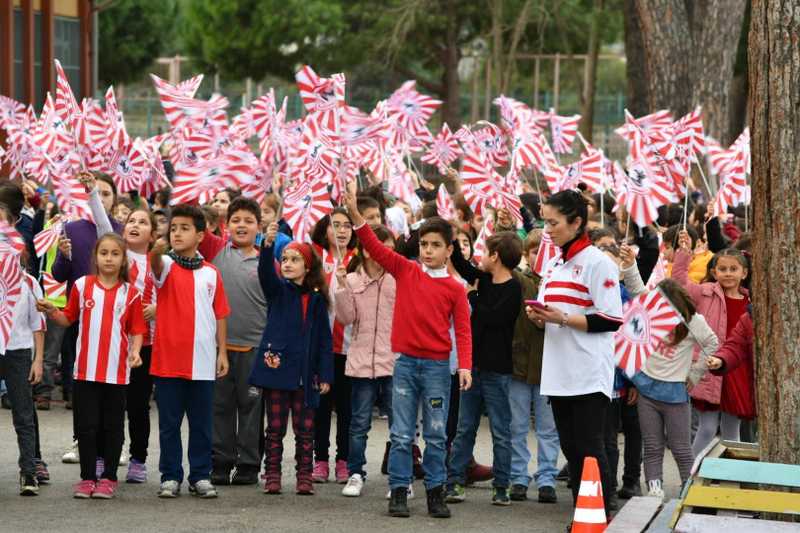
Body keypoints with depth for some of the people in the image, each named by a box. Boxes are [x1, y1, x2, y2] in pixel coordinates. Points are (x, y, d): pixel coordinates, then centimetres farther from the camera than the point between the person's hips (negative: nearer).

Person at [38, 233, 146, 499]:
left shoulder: (130, 293, 2)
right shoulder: (82, 285, 3)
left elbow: (137, 330, 3)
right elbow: (68, 318, 11)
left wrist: (135, 351, -14)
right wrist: (52, 312, -9)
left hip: (117, 371, 0)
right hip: (86, 370, 0)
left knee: (113, 426, 6)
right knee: (86, 425, 3)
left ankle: (108, 478, 14)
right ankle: (87, 477, 11)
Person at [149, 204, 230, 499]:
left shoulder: (211, 273, 7)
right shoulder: (167, 265, -1)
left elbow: (220, 315, 10)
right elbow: (156, 266, -27)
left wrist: (222, 352, 6)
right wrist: (156, 251, -50)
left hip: (202, 361, 2)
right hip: (168, 360, -2)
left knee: (201, 423, 7)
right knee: (169, 423, 4)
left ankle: (201, 476, 16)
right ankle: (170, 477, 12)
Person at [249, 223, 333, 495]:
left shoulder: (316, 299, 6)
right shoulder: (278, 290, 3)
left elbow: (324, 338, 7)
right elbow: (266, 273, -20)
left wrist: (325, 374, 1)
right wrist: (268, 245, -39)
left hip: (305, 374, 1)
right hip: (277, 367, -1)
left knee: (305, 428, 5)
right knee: (275, 427, 4)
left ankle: (304, 476, 12)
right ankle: (272, 476, 10)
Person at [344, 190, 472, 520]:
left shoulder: (455, 289, -1)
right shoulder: (405, 271, 3)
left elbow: (463, 330, -3)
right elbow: (375, 247, -5)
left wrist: (465, 366, -14)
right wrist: (355, 214, -18)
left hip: (437, 367, -1)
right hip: (405, 363, 1)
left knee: (436, 435, 5)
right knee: (401, 435, 3)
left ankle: (435, 493, 12)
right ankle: (398, 492, 7)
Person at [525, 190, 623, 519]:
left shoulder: (597, 263, -9)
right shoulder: (552, 265, 15)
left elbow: (611, 320, -15)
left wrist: (563, 319, -18)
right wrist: (539, 317, 0)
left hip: (589, 376, -8)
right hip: (559, 373, 8)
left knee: (588, 448, -7)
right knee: (571, 448, 10)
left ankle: (602, 516, -1)